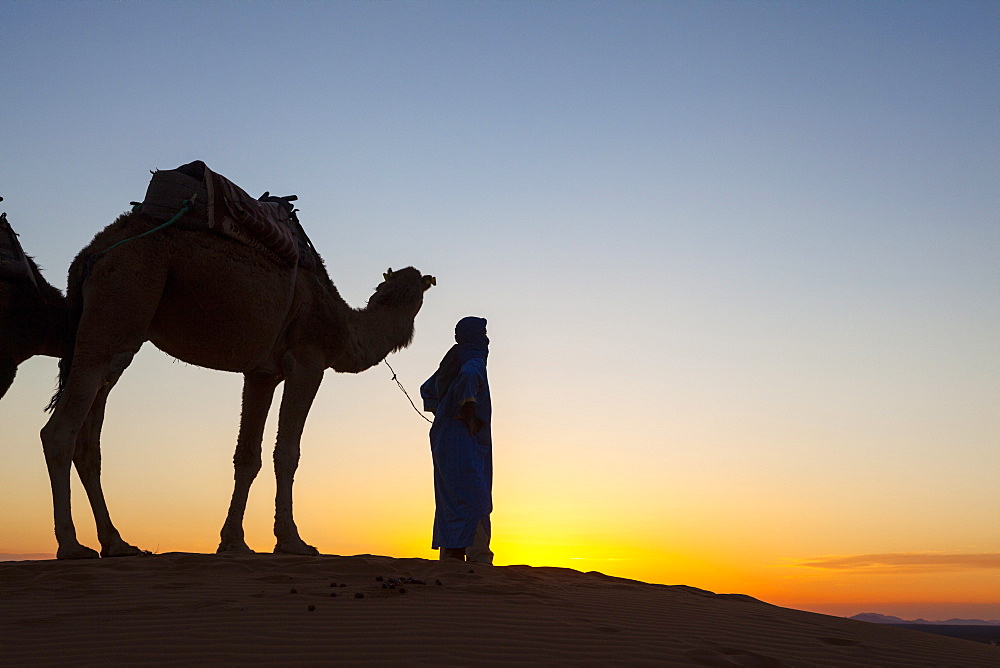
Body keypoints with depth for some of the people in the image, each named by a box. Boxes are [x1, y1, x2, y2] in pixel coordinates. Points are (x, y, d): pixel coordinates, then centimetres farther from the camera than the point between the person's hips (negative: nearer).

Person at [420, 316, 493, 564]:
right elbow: (468, 377, -33)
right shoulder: (474, 361, -8)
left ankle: (450, 557, 9)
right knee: (474, 498, -12)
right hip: (466, 440, -9)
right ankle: (478, 557, -17)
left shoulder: (451, 362, 18)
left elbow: (427, 390, 30)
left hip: (443, 437, 9)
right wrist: (469, 417, -25)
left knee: (450, 500, 8)